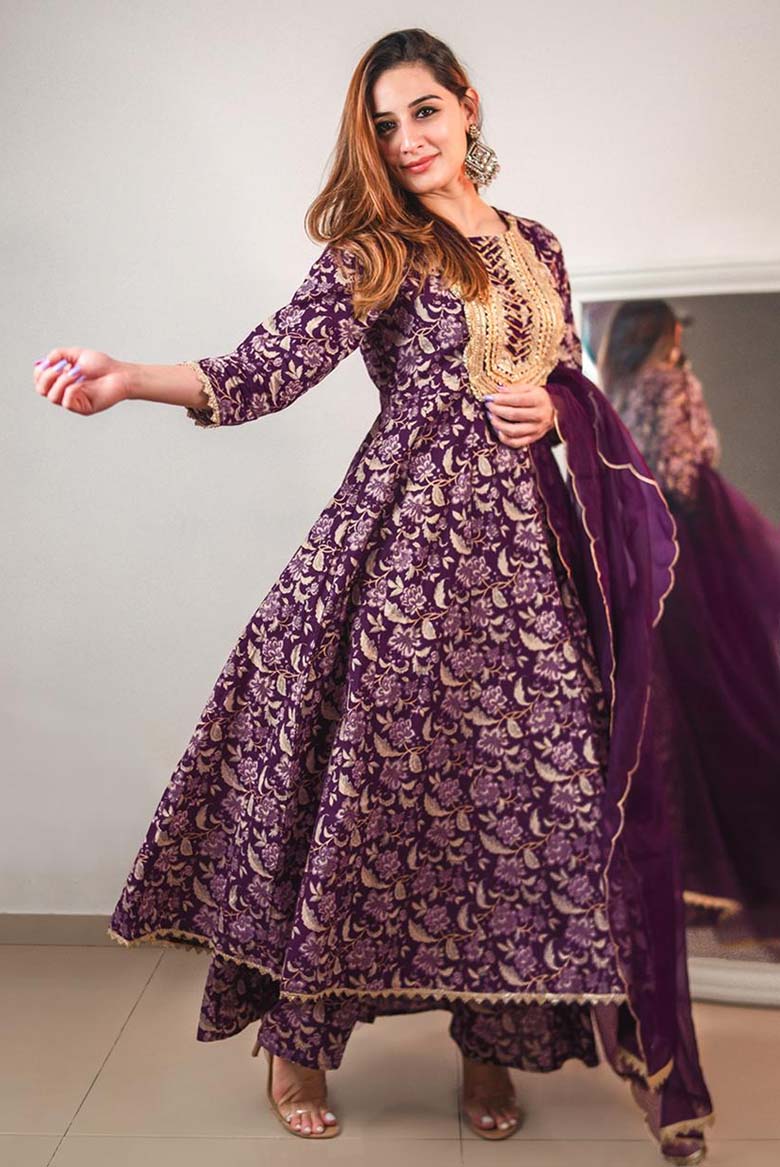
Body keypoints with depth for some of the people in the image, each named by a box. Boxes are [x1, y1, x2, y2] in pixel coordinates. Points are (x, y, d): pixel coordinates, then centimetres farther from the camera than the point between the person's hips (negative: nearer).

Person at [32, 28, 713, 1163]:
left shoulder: (536, 247, 17)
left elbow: (572, 384, 25)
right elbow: (270, 366, -13)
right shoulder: (375, 252, 1)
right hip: (410, 535, -4)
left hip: (522, 539, 5)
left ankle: (493, 1038, 21)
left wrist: (554, 410, 1)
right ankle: (296, 1038, 17)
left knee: (525, 785, 3)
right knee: (373, 776, -2)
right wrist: (128, 379, -28)